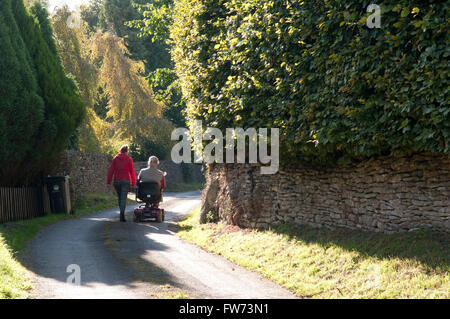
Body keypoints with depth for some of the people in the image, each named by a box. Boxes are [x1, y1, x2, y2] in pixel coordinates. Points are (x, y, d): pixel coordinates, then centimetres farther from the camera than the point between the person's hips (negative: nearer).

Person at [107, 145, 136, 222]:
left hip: (117, 180, 2)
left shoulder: (115, 158, 6)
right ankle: (122, 213, -26)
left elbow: (111, 170, 1)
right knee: (123, 198, -8)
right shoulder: (129, 159, 1)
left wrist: (109, 181, 2)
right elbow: (132, 172, 0)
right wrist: (133, 183, 6)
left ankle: (122, 213, 21)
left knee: (120, 197, 16)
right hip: (126, 181, -2)